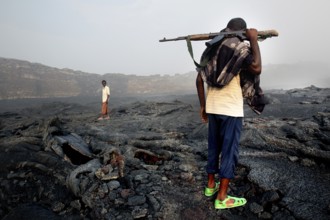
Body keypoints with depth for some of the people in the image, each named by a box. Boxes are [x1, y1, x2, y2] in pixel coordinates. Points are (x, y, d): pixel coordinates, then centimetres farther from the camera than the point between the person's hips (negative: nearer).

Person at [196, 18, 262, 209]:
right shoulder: (241, 48, -7)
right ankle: (222, 198, 6)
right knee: (230, 151, 1)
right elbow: (257, 69, -23)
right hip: (231, 109, -6)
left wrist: (203, 106, 14)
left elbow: (199, 80, 10)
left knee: (214, 147, 17)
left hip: (212, 107, 7)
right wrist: (254, 41, -10)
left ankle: (211, 185, 30)